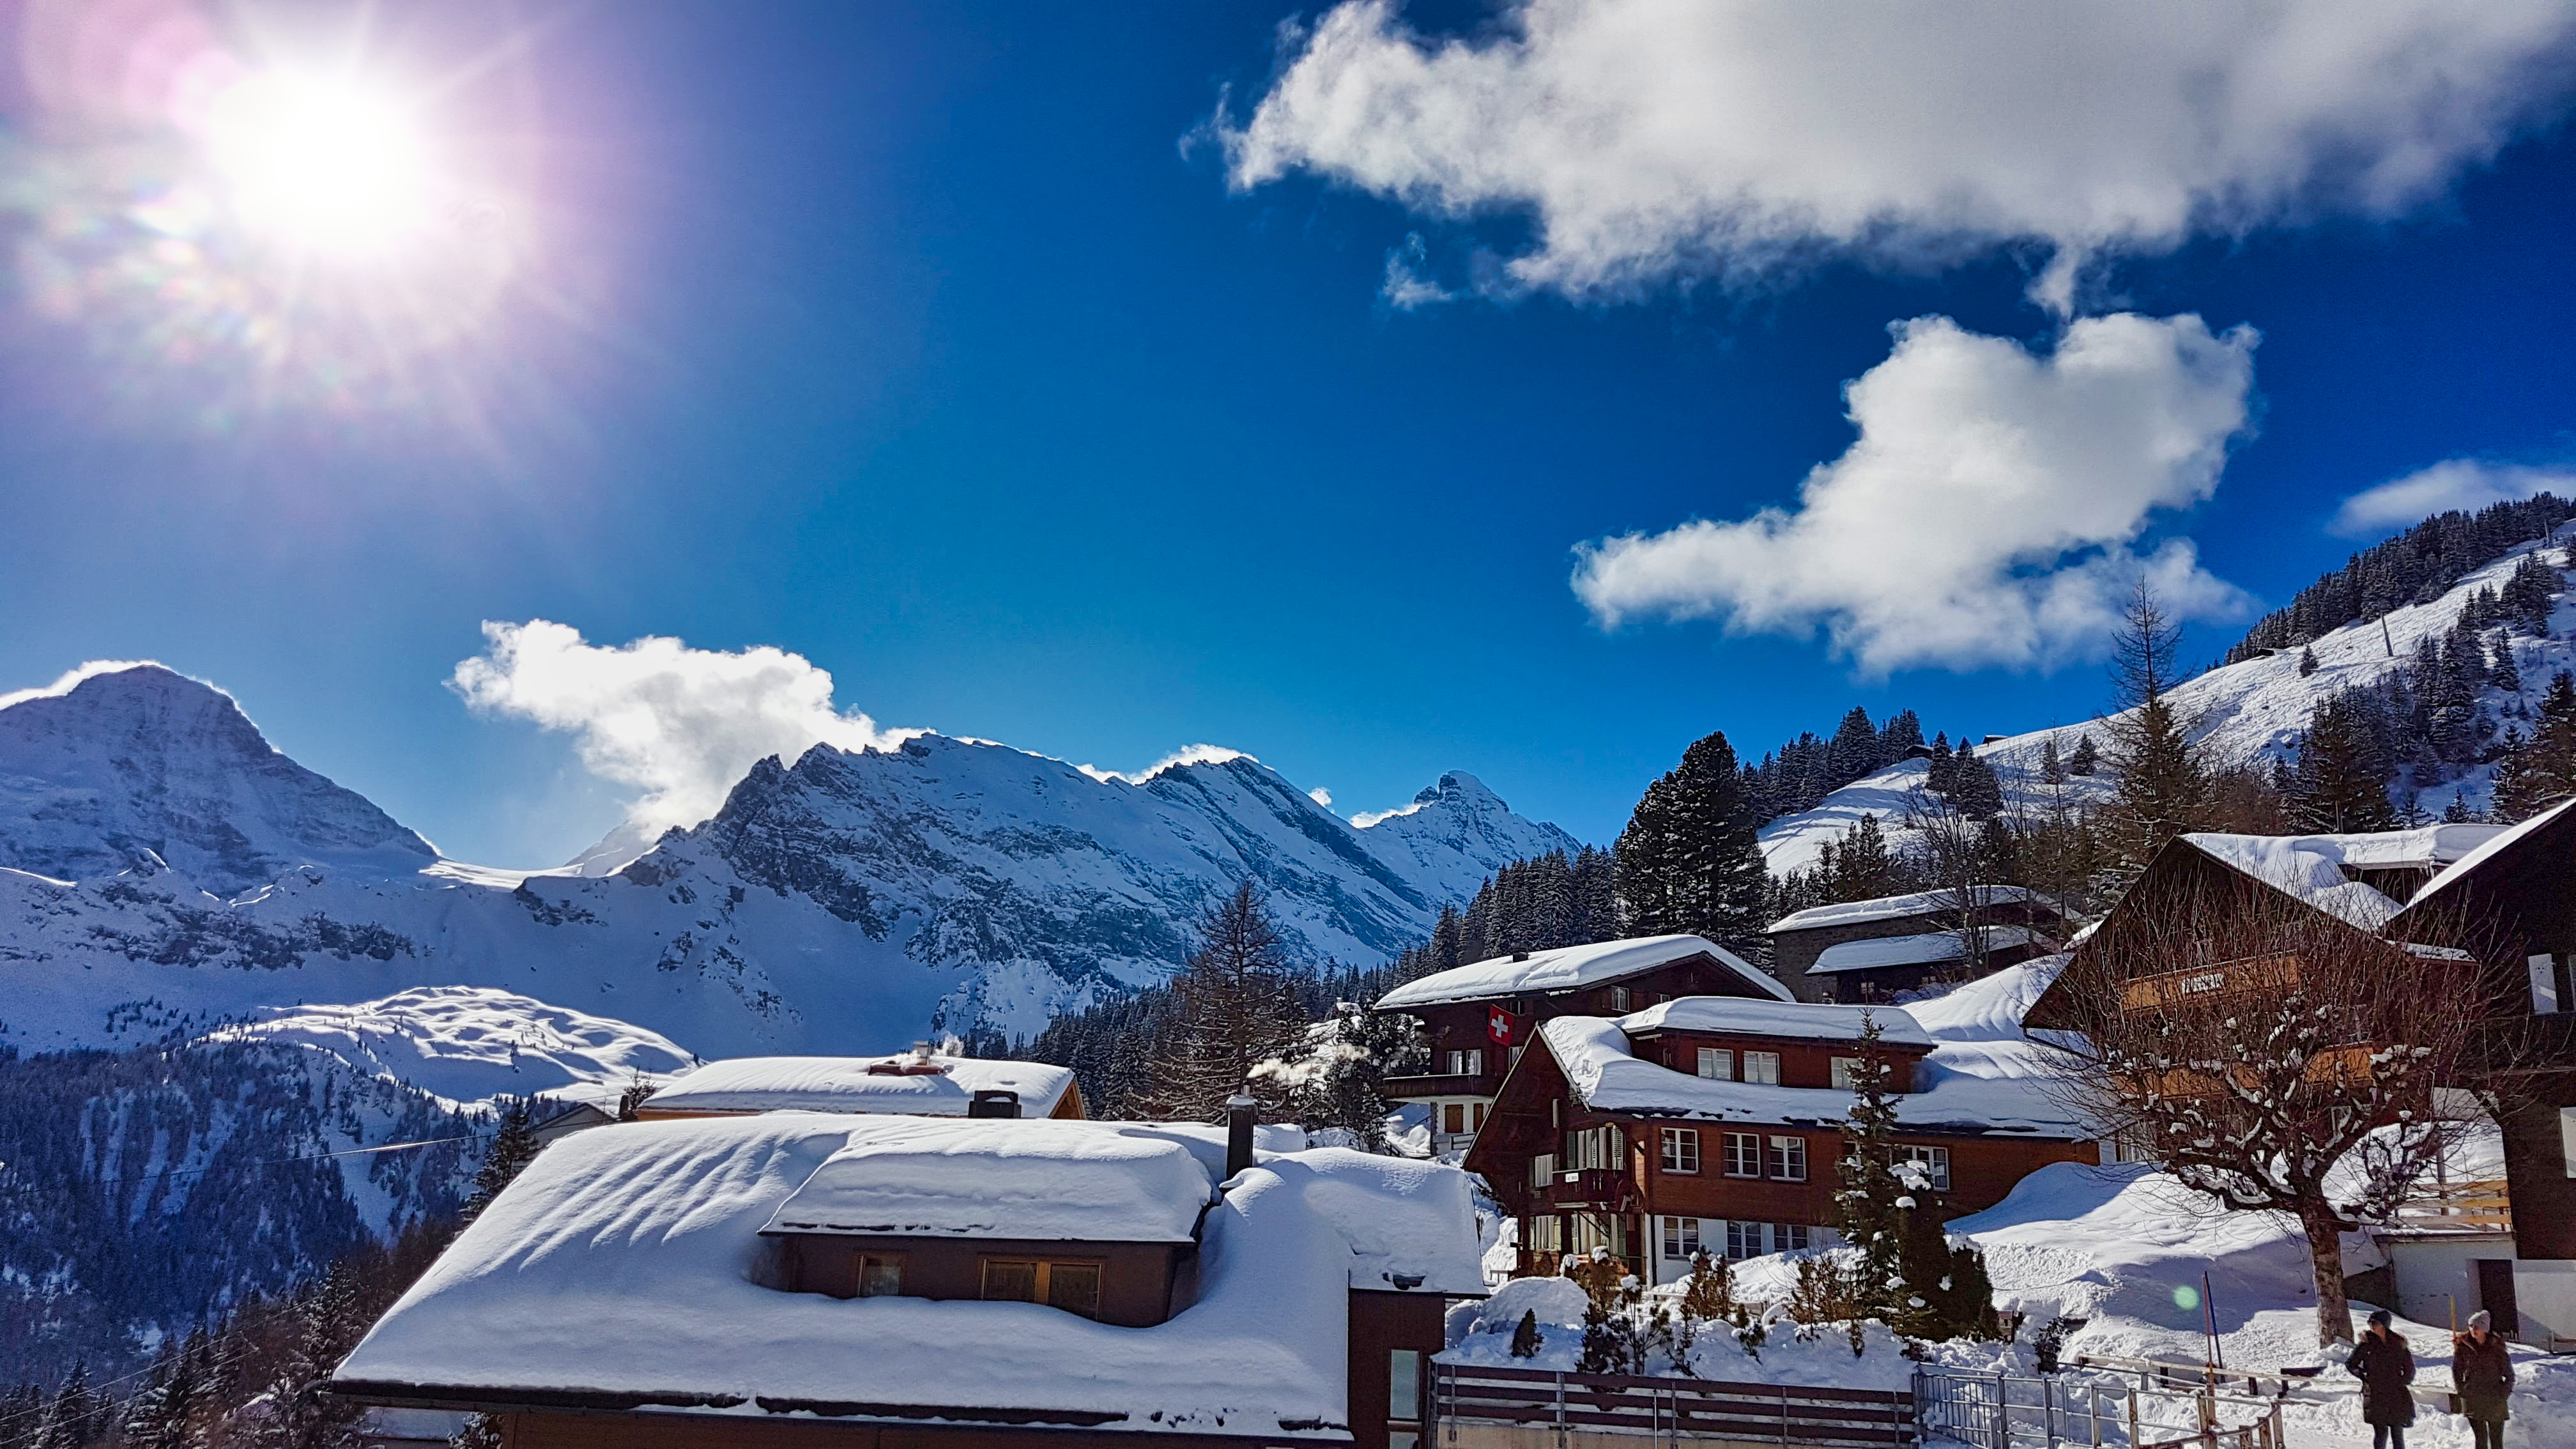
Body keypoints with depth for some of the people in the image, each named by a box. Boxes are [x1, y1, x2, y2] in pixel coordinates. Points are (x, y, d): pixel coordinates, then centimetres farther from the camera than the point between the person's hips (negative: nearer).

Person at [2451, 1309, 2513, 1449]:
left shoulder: (2496, 1346, -4)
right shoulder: (2462, 1346, -3)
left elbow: (2509, 1374, 4)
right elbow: (2456, 1371, 7)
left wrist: (2504, 1393, -4)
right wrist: (2462, 1390, -1)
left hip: (2495, 1401, 0)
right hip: (2473, 1401, 0)